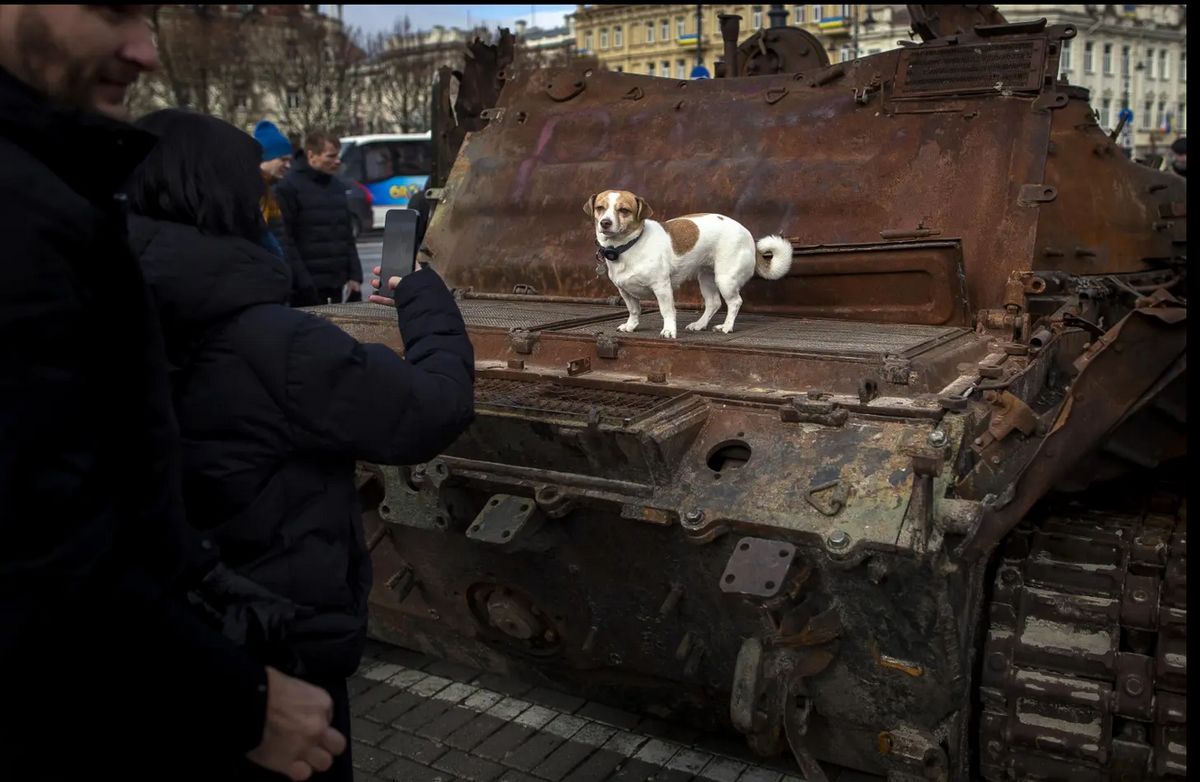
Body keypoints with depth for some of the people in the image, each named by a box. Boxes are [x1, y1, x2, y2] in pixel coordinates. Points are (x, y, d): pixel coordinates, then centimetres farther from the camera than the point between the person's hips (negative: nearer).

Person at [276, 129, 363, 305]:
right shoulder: (289, 187, -7)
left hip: (336, 282, 7)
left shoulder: (339, 187, 15)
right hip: (307, 284, -7)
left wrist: (355, 275, 11)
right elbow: (284, 238, -12)